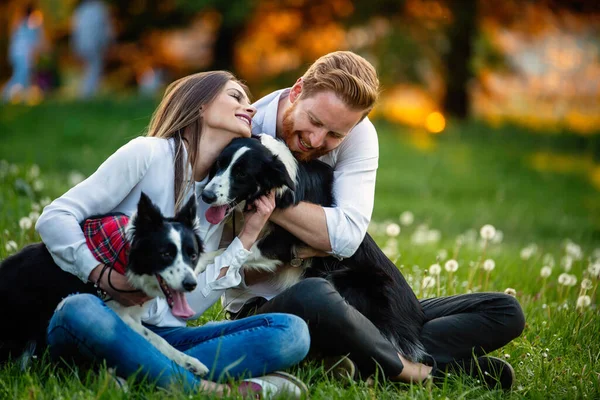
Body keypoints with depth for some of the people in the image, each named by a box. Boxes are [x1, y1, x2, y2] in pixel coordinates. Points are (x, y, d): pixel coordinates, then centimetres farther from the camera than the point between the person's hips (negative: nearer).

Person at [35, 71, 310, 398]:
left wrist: (246, 237, 2)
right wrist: (104, 277, -21)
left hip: (162, 335, 5)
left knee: (291, 332, -17)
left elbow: (189, 304, 6)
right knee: (81, 310, -42)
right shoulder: (148, 153, -1)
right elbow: (54, 217, -7)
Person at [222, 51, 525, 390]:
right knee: (313, 295, -45)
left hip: (348, 304, 5)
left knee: (505, 312, -4)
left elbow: (346, 235, -21)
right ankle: (411, 369, -19)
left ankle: (366, 363, -25)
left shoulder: (359, 134, -6)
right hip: (264, 308, -5)